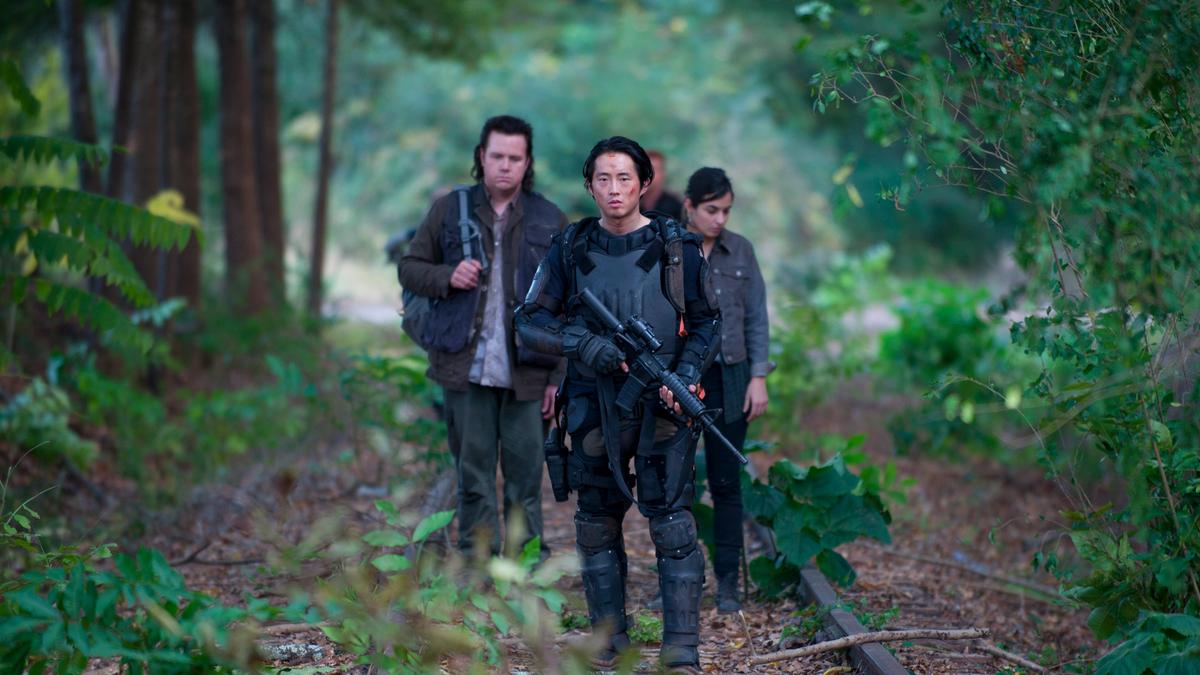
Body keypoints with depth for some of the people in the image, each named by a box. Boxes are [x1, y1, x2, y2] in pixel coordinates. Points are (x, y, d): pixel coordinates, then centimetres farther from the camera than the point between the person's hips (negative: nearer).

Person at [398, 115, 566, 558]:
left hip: (526, 372, 0)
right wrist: (447, 277, -8)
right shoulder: (449, 210, 8)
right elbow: (409, 268, 14)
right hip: (466, 368, 1)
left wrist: (560, 375, -1)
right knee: (473, 473, 6)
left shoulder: (550, 221, 6)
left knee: (525, 475, 3)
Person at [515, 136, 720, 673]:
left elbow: (706, 323, 5)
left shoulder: (675, 246, 0)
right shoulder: (571, 247, 5)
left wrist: (684, 377, -12)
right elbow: (529, 320, 4)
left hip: (661, 407, -3)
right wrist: (582, 344, -14)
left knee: (672, 524, -8)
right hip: (594, 408, 3)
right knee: (596, 525, 11)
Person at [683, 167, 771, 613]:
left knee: (726, 483, 2)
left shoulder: (740, 251, 5)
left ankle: (728, 584, 6)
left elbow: (757, 318, 7)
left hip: (728, 379, 2)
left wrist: (759, 377, 0)